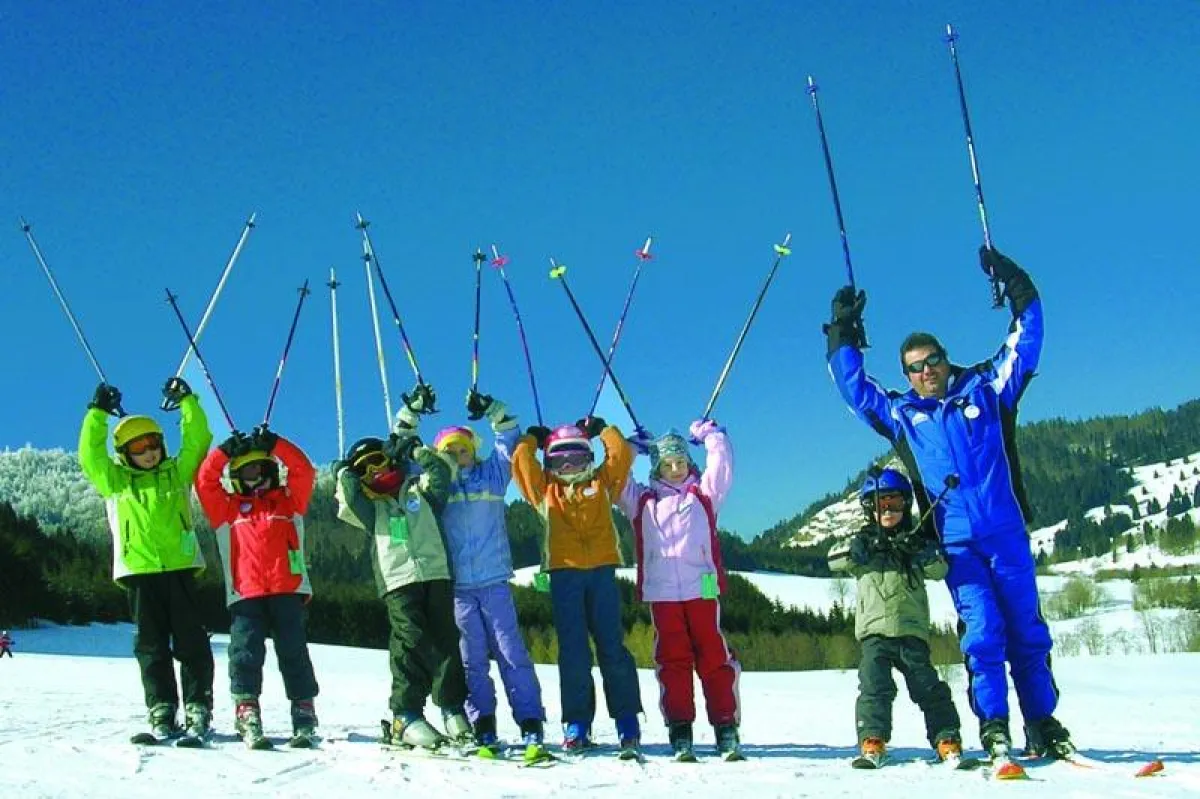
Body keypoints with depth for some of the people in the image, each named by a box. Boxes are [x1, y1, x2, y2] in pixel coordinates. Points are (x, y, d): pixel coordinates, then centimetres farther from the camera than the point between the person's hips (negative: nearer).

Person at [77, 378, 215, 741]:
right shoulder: (114, 480, 13)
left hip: (179, 568, -1)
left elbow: (197, 440, 6)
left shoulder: (178, 472, 13)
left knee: (191, 642, -2)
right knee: (151, 646, 3)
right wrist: (98, 413, -3)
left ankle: (198, 709, 1)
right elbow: (90, 456, 2)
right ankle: (162, 712, 6)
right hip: (139, 572, 1)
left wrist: (187, 401, 0)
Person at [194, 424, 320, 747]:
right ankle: (246, 711, -7)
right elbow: (205, 481, 9)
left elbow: (304, 471, 7)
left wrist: (275, 444, -1)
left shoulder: (289, 500, 19)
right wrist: (224, 452, 0)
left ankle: (304, 710, -1)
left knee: (293, 650, -3)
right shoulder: (227, 508, 20)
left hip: (287, 589, 0)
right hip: (245, 593, 1)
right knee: (246, 652, -8)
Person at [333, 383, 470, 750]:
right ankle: (406, 716, -12)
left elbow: (440, 473, 6)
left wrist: (415, 449, 8)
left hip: (435, 574, 1)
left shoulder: (419, 492, 20)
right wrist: (345, 472, 14)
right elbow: (348, 496, 1)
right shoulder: (369, 507, 18)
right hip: (398, 582, -1)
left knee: (445, 640, -5)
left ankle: (453, 708, 0)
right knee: (410, 644, -12)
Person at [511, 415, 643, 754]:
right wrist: (532, 436, 27)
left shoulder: (602, 482, 18)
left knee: (612, 646, -3)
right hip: (563, 573, 1)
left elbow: (622, 454, 11)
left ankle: (627, 722, 0)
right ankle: (576, 724, 2)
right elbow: (521, 461, 12)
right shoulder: (545, 488, 18)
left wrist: (602, 429, 23)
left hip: (602, 570, 0)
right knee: (573, 651, -1)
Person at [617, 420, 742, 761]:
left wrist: (710, 434, 14)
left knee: (713, 656, -2)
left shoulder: (703, 493, 16)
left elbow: (721, 468, 8)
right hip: (662, 592, 1)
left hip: (702, 589, -1)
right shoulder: (642, 500, 18)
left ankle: (726, 729, 1)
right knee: (672, 661, 0)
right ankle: (679, 732, 2)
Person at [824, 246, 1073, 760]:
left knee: (1027, 631, 4)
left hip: (1006, 533, 0)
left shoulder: (985, 390, 10)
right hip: (956, 544, 0)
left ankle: (1043, 726, 11)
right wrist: (843, 334, 14)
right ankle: (994, 729, 0)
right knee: (982, 633, -6)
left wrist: (1016, 287, 5)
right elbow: (853, 386, 17)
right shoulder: (901, 414, 13)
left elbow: (1025, 341, 10)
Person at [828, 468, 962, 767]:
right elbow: (834, 560, -1)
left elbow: (939, 570, -1)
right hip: (874, 631, 0)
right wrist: (856, 549, -19)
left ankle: (947, 740, -1)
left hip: (912, 630, 0)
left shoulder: (917, 541, 15)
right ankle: (872, 741, -14)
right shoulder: (863, 541, 15)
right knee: (874, 685, -13)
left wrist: (923, 554, -20)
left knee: (927, 684, -4)